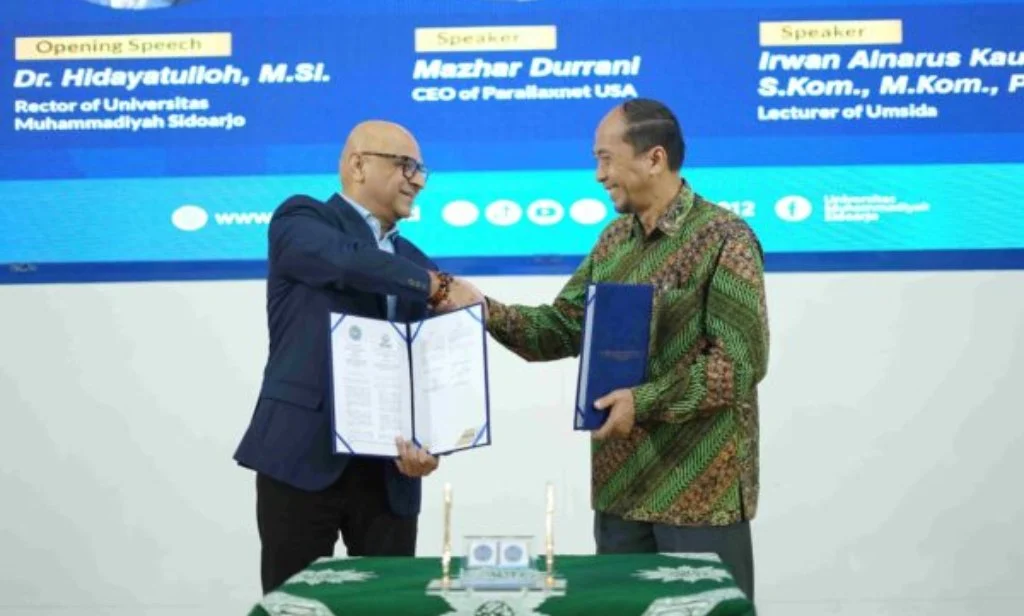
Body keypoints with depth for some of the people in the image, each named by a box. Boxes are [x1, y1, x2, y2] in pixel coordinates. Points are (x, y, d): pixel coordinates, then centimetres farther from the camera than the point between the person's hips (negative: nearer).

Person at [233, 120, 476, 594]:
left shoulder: (416, 264, 16)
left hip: (388, 470, 5)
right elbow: (348, 262, -22)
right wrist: (438, 287, -16)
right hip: (302, 458, -5)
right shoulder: (300, 219, 1)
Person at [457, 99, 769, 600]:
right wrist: (486, 310, -4)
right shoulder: (615, 239, 12)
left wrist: (646, 401, -21)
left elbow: (741, 362, -17)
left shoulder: (724, 238, -11)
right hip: (620, 483, 7)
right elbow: (564, 327, 10)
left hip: (701, 486, -7)